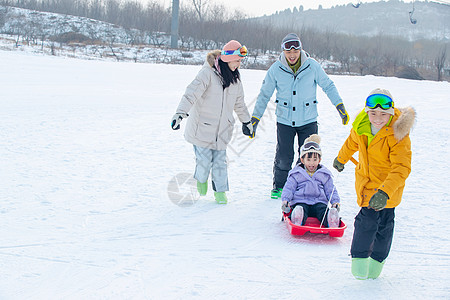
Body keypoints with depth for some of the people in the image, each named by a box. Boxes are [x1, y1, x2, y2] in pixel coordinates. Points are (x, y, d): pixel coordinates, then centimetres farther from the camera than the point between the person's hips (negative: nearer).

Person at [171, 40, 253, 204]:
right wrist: (180, 113, -37)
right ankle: (201, 180, 29)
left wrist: (247, 122, 30)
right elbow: (191, 93, -25)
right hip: (202, 127, -5)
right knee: (204, 161, -2)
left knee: (220, 161, 3)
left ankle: (220, 190, 19)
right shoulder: (208, 73, -15)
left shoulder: (235, 78, 7)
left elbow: (239, 103, 22)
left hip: (222, 129, 5)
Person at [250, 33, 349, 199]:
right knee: (283, 158, -3)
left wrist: (340, 107, 1)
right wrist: (255, 119, 2)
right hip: (284, 121, 0)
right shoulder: (276, 69, -8)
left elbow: (328, 86, 5)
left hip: (308, 120, 1)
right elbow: (264, 95, 2)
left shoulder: (312, 66, -8)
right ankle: (278, 186, 20)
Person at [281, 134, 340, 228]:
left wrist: (335, 202, -1)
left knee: (324, 212, -33)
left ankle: (332, 223, -61)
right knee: (300, 210, -37)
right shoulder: (296, 174, 11)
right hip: (300, 202, -1)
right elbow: (288, 188, 8)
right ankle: (297, 223, -67)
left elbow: (330, 190, 18)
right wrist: (285, 200, -11)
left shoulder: (324, 174, 16)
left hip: (319, 202, 2)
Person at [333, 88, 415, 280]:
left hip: (389, 185, -3)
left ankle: (378, 259, 25)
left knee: (384, 222, 3)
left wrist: (385, 192, -43)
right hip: (366, 182, 3)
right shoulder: (361, 127, -11)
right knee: (368, 219, -6)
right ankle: (359, 257, 10)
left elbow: (401, 169, -31)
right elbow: (352, 143, 14)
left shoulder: (398, 135, -26)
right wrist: (341, 159, 32)